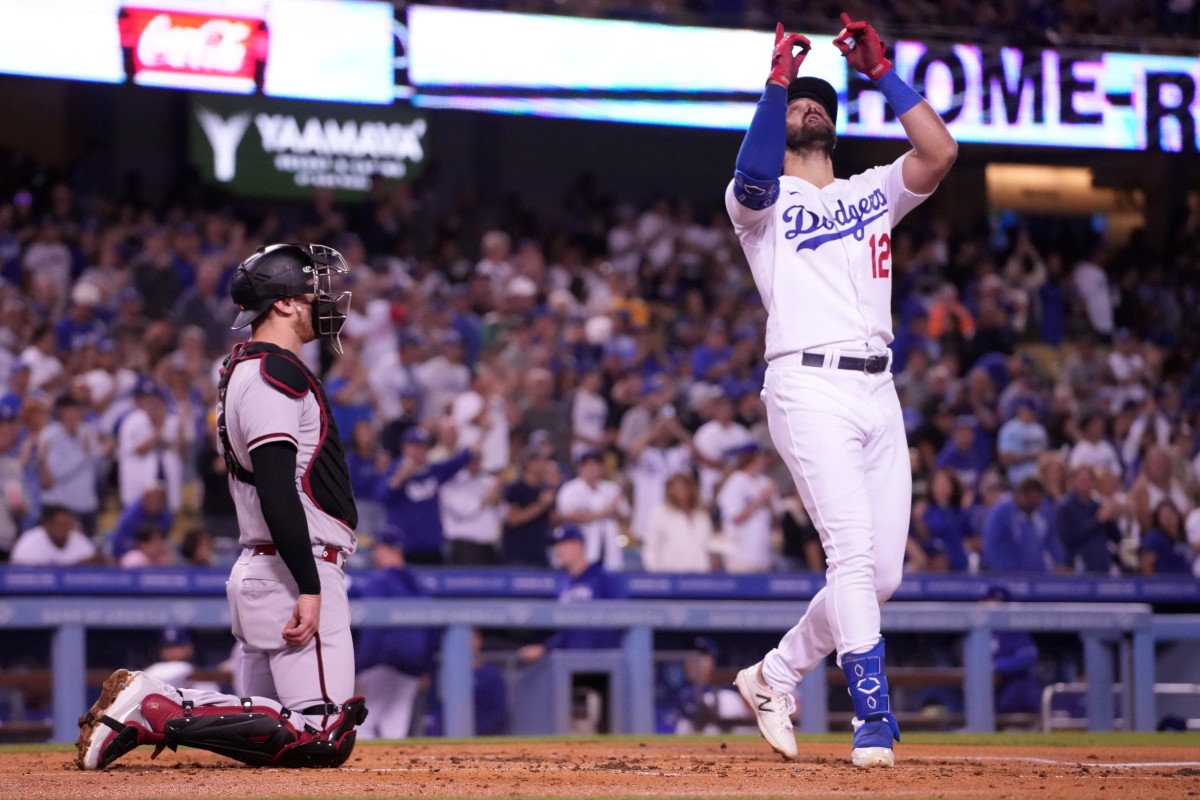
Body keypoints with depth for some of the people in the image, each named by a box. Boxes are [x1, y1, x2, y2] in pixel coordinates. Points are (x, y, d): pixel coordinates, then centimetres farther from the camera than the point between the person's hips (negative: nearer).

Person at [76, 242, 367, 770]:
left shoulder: (244, 369, 20)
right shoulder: (275, 372, -12)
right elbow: (276, 489, -22)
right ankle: (156, 711, -19)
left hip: (258, 569, 11)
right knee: (323, 737, -16)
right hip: (294, 569, -11)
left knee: (259, 727, 12)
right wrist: (308, 588, -26)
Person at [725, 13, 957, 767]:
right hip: (809, 386, -6)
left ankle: (776, 675, 21)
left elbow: (941, 152, 5)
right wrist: (778, 79, -21)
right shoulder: (762, 199, 9)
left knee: (884, 573, 3)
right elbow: (752, 178, -18)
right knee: (853, 551, -18)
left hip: (878, 392, 6)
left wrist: (881, 70, 3)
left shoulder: (873, 193, 22)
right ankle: (873, 721, -20)